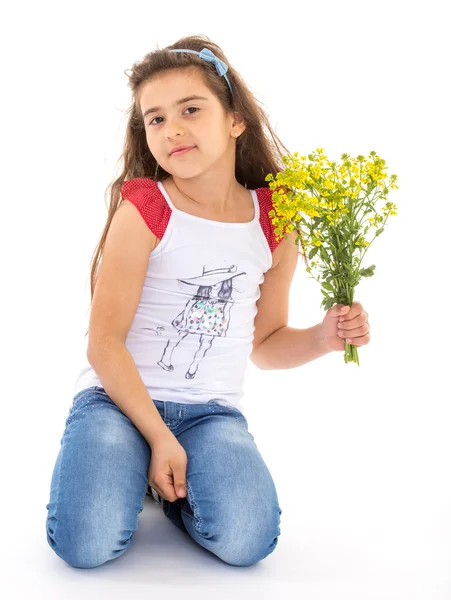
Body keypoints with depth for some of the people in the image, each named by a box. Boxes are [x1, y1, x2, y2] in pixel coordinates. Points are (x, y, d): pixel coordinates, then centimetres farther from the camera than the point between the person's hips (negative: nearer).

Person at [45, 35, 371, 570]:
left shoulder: (275, 225, 5)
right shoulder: (144, 209, -7)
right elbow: (104, 342, -9)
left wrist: (322, 338, -4)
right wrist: (159, 436, -15)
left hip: (211, 409, 2)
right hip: (120, 395, -2)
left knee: (245, 540, -24)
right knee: (88, 544, -25)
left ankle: (172, 484, 9)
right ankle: (132, 468, 9)